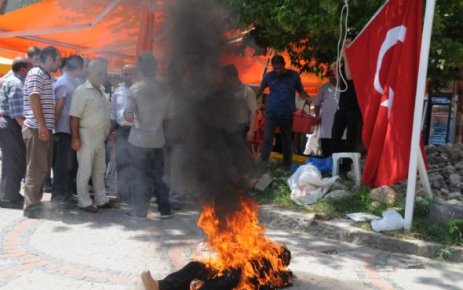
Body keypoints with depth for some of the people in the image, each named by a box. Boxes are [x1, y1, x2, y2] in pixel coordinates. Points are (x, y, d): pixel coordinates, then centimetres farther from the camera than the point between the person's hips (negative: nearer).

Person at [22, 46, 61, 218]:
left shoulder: (47, 76, 20)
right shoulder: (36, 73, -8)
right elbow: (34, 99, -17)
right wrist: (41, 125, -21)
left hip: (45, 128, 9)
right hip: (37, 129, -9)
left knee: (43, 168, 13)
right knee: (37, 169, -7)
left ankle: (36, 202, 21)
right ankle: (31, 207, -2)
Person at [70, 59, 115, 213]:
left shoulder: (101, 91, 14)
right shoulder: (82, 91, -12)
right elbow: (75, 117, -16)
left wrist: (109, 132, 16)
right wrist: (75, 138, -20)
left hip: (100, 137, 8)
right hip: (87, 136, -8)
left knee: (100, 170, 14)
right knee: (85, 171, 0)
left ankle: (101, 200, 24)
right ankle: (84, 202, 9)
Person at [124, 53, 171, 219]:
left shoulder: (135, 89, -12)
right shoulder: (164, 88, 0)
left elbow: (129, 116, -12)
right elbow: (166, 114, 8)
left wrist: (127, 114, 8)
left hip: (139, 139, -4)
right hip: (157, 139, 4)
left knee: (140, 176, 4)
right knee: (158, 175, 13)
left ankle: (140, 211, 10)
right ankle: (164, 209, 16)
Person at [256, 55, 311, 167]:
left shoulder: (294, 75, 2)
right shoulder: (268, 76, 3)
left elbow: (300, 90, 9)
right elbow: (260, 90, 14)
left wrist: (307, 98, -10)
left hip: (288, 114, 1)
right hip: (271, 112, -1)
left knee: (287, 140, 11)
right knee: (267, 138, -10)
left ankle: (287, 165, 23)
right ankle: (262, 164, -8)